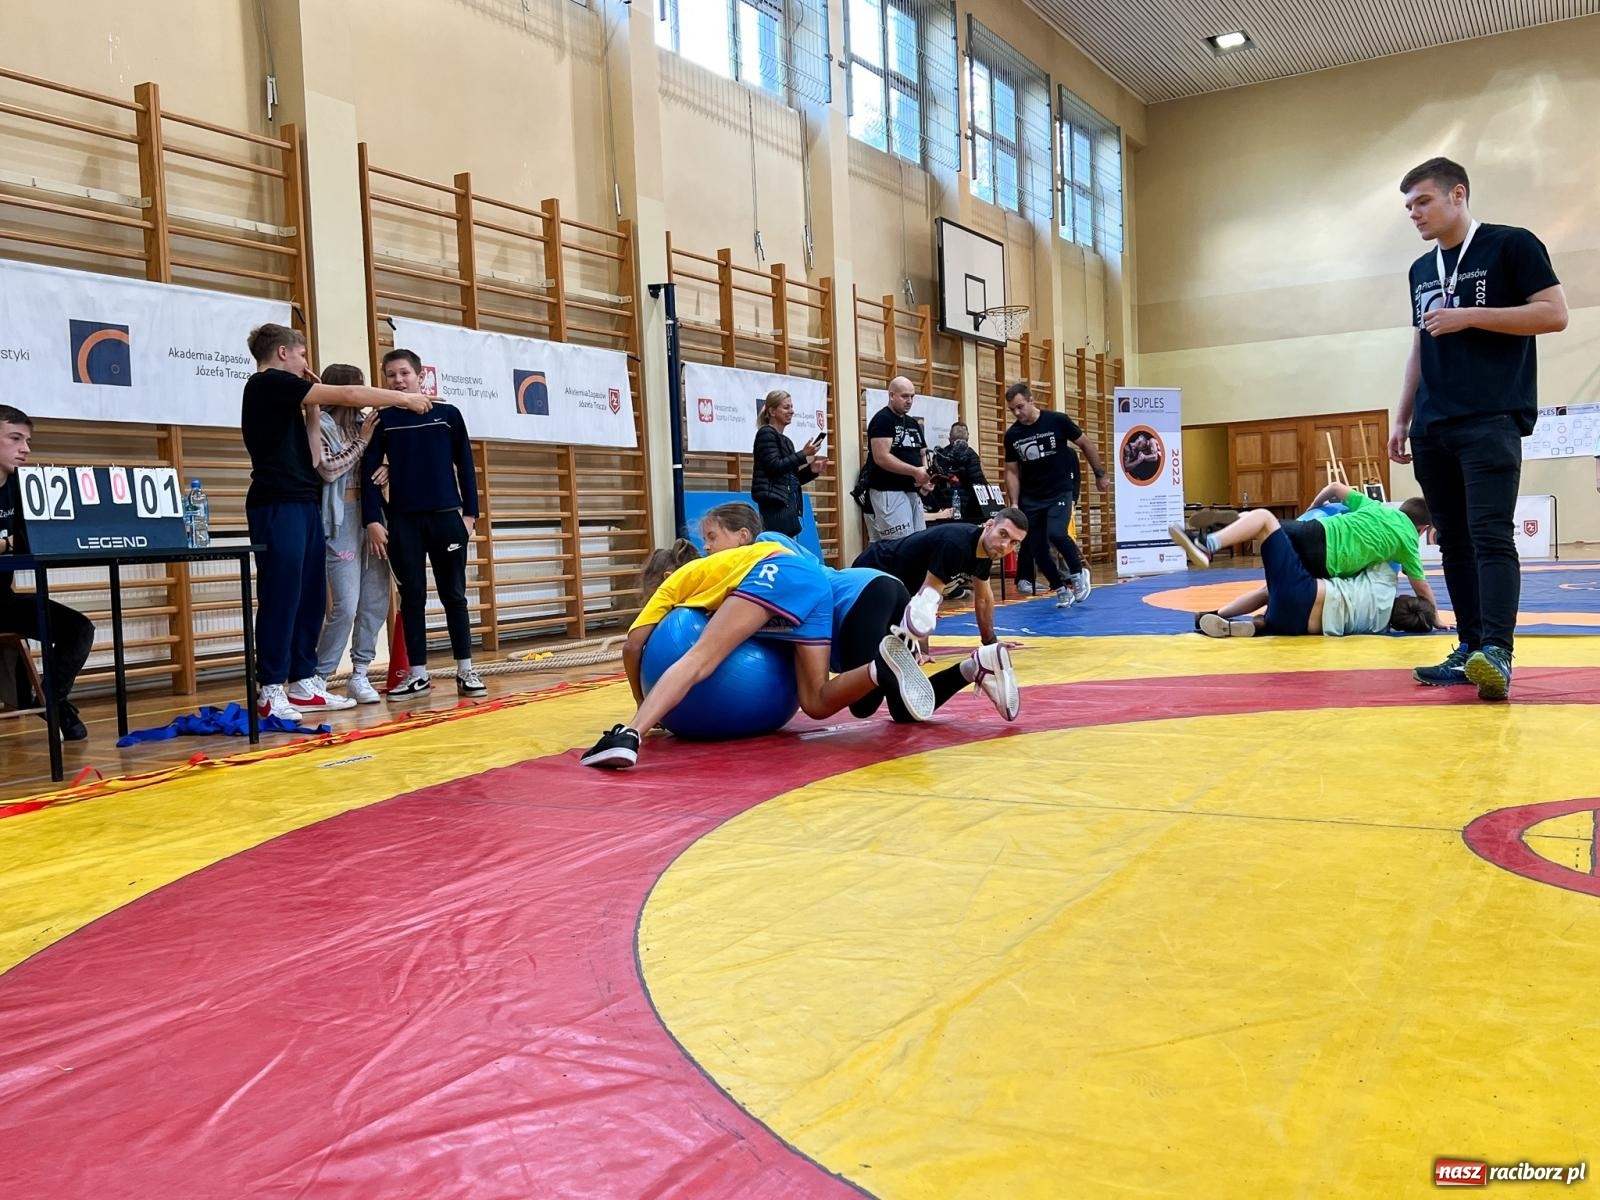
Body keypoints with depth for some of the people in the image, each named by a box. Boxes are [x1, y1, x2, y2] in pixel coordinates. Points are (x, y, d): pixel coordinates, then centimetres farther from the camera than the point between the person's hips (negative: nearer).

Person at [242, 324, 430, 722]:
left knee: (310, 597, 8)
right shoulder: (270, 383, -6)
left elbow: (306, 451, 19)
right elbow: (348, 396, -11)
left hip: (303, 505, 10)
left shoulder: (280, 393, 23)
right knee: (281, 598, -8)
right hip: (278, 507, -10)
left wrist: (313, 407, 14)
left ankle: (303, 682, 14)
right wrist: (405, 399, -4)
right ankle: (271, 691, -4)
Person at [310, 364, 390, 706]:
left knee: (377, 601, 4)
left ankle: (359, 675, 12)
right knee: (346, 605, -10)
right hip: (341, 522, -7)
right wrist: (362, 441, -8)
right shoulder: (321, 426, -3)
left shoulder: (360, 425, 14)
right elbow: (328, 471, -13)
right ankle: (320, 679, 2)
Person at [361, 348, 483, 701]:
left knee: (453, 595, 3)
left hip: (446, 516, -1)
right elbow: (369, 472, 3)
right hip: (402, 521, 1)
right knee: (412, 597, 4)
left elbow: (465, 466, 6)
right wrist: (373, 520, -6)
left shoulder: (448, 414, 5)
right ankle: (418, 674, 11)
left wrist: (470, 513, 1)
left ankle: (466, 671, 9)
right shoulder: (382, 421, 6)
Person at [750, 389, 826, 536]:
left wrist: (811, 470, 7)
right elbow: (774, 466, -14)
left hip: (789, 506, 9)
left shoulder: (786, 441, 25)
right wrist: (803, 455, -10)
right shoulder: (766, 433, 0)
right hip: (775, 506, -9)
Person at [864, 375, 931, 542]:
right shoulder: (882, 419, -8)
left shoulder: (913, 424, 18)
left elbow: (922, 455, 22)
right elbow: (881, 458, -18)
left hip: (912, 492, 9)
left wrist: (926, 475, -1)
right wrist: (915, 472, -21)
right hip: (888, 492, -9)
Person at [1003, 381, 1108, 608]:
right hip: (1030, 498, 4)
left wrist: (1100, 474, 6)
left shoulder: (1057, 421, -10)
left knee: (1056, 534, -25)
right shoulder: (1012, 435, -1)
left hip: (1060, 492, -4)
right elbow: (1012, 471, 5)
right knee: (1037, 548, 1)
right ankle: (1061, 590, 17)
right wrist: (1014, 504, -3)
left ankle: (1078, 572, -1)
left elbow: (1086, 444, 1)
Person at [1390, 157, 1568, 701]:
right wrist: (1402, 420, 17)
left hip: (1492, 419, -7)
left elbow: (1554, 313, -7)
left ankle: (1497, 652, -21)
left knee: (1491, 536, -16)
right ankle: (1470, 649, 9)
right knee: (1454, 540, 5)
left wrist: (1469, 316, -13)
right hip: (1433, 427, 7)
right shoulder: (1421, 270, 19)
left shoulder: (1512, 245, 0)